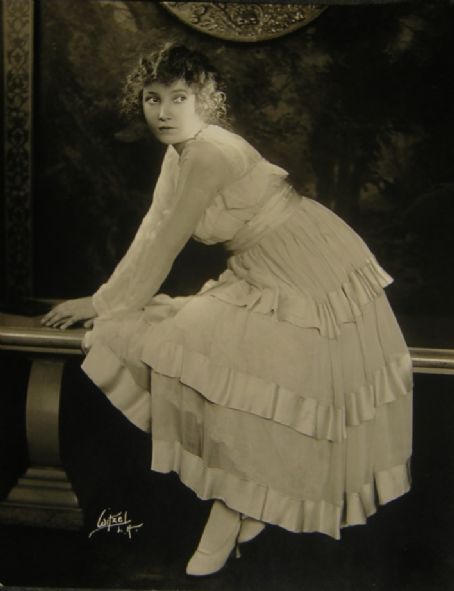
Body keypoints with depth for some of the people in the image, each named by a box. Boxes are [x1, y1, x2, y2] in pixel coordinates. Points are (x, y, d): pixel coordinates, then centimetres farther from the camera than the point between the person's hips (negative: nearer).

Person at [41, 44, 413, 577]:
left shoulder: (210, 154, -23)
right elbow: (153, 233, 8)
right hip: (264, 275, 9)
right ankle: (236, 507, 18)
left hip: (310, 277, -9)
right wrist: (107, 299, 7)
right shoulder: (180, 153, 6)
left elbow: (164, 242, -19)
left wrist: (103, 304, -8)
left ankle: (235, 512, 12)